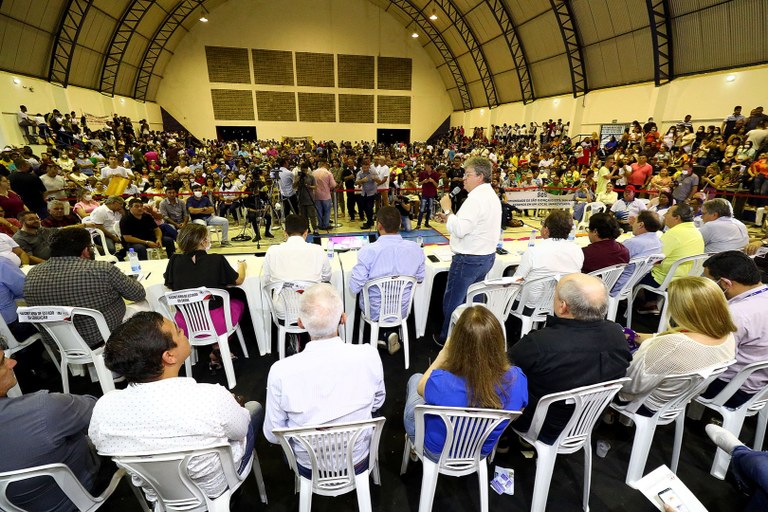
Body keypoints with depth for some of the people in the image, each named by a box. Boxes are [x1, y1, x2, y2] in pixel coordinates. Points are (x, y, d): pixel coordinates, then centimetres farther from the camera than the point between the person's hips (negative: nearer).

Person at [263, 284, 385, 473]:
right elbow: (377, 403, -7)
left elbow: (273, 435, -14)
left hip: (308, 468, 0)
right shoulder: (369, 356, -28)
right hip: (358, 462, 1)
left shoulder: (281, 371, -30)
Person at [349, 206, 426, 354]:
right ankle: (391, 332, 22)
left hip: (374, 313, -3)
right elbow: (420, 279, 1)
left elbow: (354, 287, -20)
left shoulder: (368, 251, -26)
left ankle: (385, 334, 17)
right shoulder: (415, 249, -15)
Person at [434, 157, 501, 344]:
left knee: (452, 302, 6)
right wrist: (449, 218, 9)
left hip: (469, 260, -10)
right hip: (486, 256, 10)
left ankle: (447, 339, 20)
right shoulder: (491, 195, 13)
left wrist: (447, 210, -16)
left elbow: (459, 230, -28)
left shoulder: (476, 198, -20)